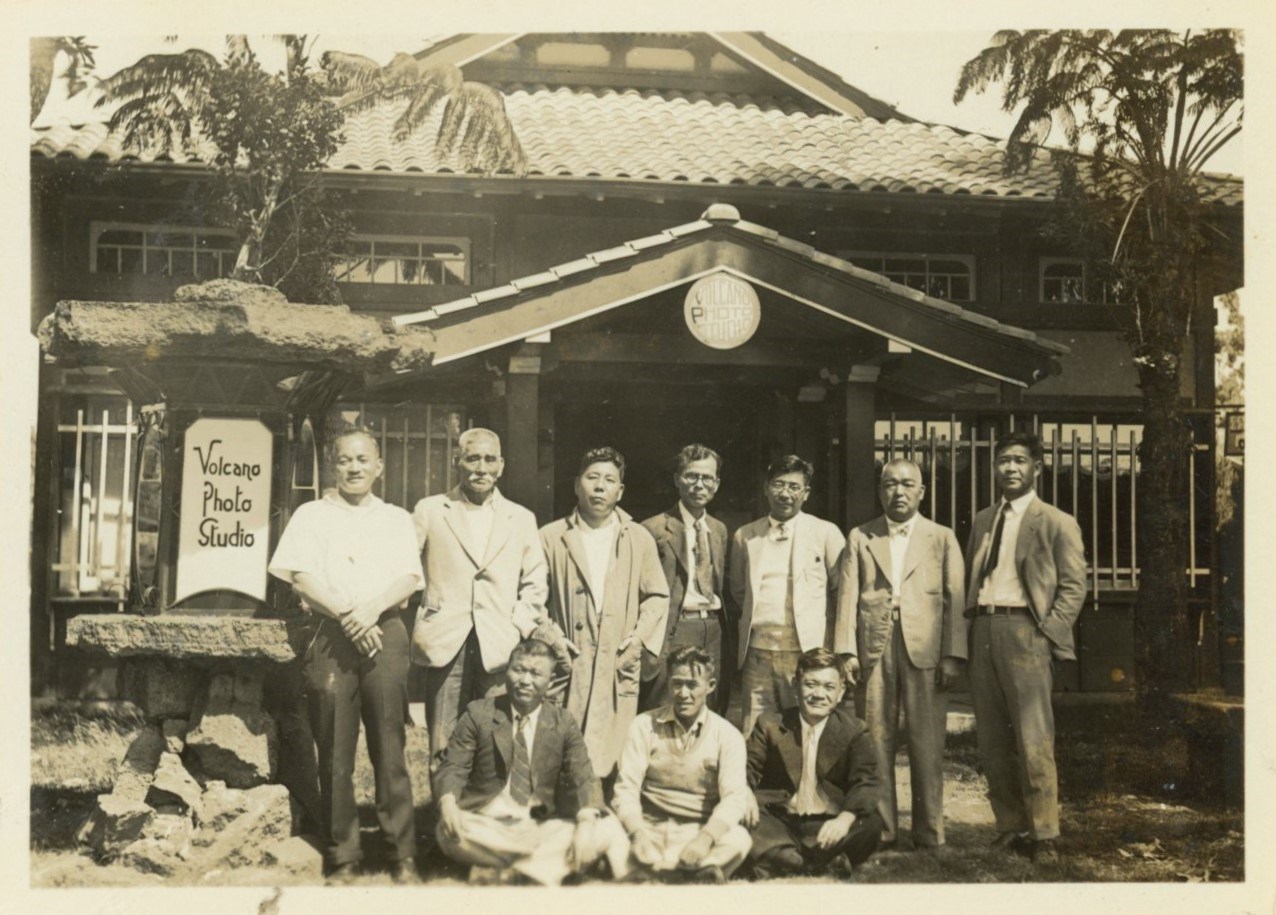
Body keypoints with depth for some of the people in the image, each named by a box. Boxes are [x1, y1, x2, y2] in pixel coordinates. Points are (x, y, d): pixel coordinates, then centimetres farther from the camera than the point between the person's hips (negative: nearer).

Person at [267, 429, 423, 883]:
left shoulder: (397, 519, 16)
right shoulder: (312, 515, 12)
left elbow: (410, 578, 4)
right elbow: (300, 576, -1)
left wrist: (371, 608, -13)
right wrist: (345, 614, -12)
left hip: (385, 633, 1)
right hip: (330, 637, 0)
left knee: (389, 745, -2)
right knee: (335, 749, 0)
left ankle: (403, 854, 3)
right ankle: (343, 856, 8)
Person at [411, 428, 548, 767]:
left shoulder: (522, 519, 14)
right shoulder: (429, 511, 9)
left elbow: (535, 583, 14)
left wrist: (519, 629, 2)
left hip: (500, 648, 1)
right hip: (446, 644, -1)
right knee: (444, 746, 0)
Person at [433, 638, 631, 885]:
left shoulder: (564, 724, 6)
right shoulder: (479, 713, 3)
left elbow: (584, 779, -3)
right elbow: (452, 768, -2)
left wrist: (586, 823, -25)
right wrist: (447, 802, -27)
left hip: (542, 828, 1)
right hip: (487, 826, -1)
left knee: (607, 830, -22)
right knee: (449, 832, -34)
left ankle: (512, 869, -22)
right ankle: (548, 865, -23)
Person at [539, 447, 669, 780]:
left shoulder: (639, 539, 11)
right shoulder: (551, 537, 6)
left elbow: (657, 597, 14)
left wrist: (640, 637, 0)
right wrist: (549, 637, -6)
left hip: (619, 666, 1)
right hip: (567, 665, -1)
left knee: (612, 759, -1)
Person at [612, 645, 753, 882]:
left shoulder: (727, 736, 1)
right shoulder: (645, 725, 3)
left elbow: (734, 797, -11)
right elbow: (626, 788, -4)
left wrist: (706, 837, -31)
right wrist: (637, 834, -25)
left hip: (699, 832, 0)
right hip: (650, 830, 0)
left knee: (738, 839, -32)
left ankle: (655, 871, -29)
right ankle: (700, 870, -33)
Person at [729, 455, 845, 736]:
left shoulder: (826, 533, 4)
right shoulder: (744, 536, 13)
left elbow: (844, 591, 5)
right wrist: (755, 618, 13)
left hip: (808, 650, -3)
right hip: (758, 652, 3)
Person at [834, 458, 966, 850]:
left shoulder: (942, 538, 11)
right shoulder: (860, 538, 14)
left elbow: (955, 598, 4)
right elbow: (848, 596, 6)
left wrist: (953, 654, -6)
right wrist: (846, 651, -5)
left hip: (925, 648, -1)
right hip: (873, 648, 1)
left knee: (926, 744, -1)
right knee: (875, 742, 2)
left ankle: (929, 832, 7)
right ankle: (879, 829, 10)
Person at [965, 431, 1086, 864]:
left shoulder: (1056, 523, 2)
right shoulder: (982, 521, 19)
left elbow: (1073, 586, -2)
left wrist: (1047, 632, -12)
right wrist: (968, 632, 8)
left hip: (1025, 631, -6)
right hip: (983, 630, 6)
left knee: (1033, 742, -9)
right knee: (991, 739, 7)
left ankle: (1044, 835, -1)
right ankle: (1010, 826, 16)